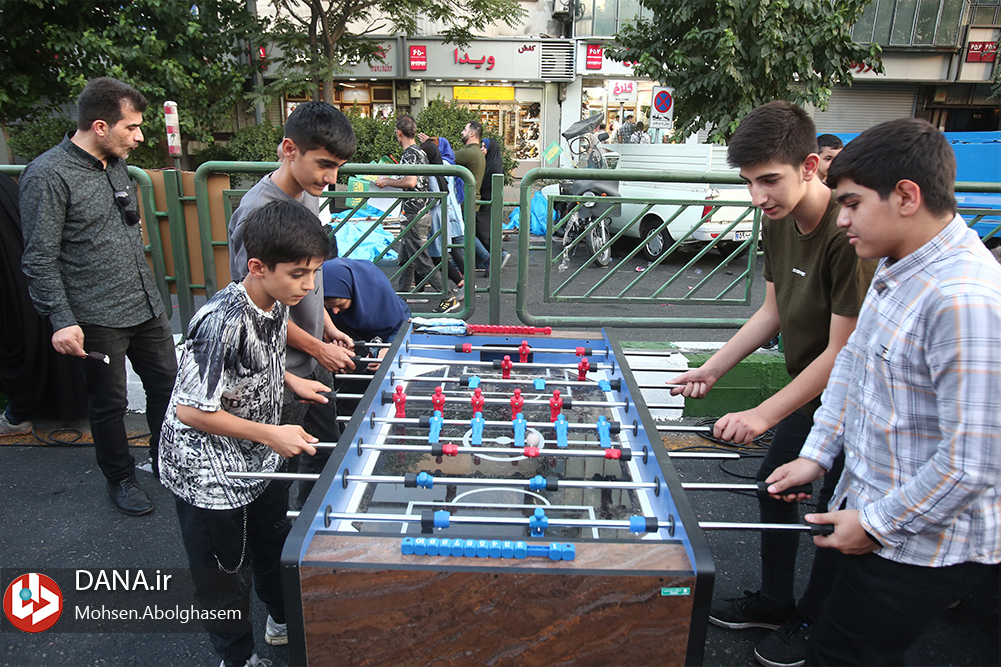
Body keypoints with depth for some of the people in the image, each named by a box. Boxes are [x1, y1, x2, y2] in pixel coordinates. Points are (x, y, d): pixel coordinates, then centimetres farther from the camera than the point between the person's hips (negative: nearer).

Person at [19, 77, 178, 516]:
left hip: (146, 306, 7)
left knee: (167, 381, 14)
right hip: (97, 318, -7)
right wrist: (62, 321, -20)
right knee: (110, 402, 8)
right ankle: (120, 479, 29)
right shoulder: (48, 175, -14)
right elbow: (39, 259, -15)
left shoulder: (117, 165, 10)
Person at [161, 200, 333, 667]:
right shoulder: (222, 321, -33)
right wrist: (270, 434, -24)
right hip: (207, 473, -7)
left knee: (275, 543, 26)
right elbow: (190, 410, -28)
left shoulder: (277, 302, -8)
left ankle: (284, 621, 52)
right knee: (224, 570, 14)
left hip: (261, 458, 8)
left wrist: (290, 380, -1)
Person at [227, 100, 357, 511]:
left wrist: (328, 327, 11)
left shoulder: (308, 195, 3)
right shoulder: (258, 213, -25)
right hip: (280, 373, -9)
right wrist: (319, 348, -14)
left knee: (326, 451, 22)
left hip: (314, 360, 9)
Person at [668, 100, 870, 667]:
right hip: (809, 389, 8)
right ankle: (773, 601, 40)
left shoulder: (850, 237, -31)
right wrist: (712, 369, 1)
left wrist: (763, 416, -24)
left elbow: (842, 353, -28)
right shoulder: (779, 223, -4)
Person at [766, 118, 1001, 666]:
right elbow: (852, 361, 12)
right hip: (874, 509, 8)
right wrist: (816, 455, 8)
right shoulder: (898, 268, 3)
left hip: (925, 543, -8)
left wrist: (876, 523, -16)